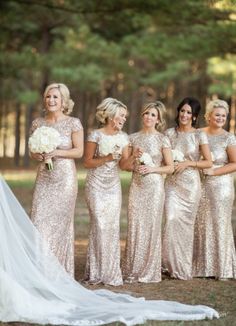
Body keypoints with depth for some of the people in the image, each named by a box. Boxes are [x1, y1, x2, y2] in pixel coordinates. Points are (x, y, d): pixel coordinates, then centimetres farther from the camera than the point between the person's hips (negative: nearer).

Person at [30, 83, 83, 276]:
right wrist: (37, 155, -9)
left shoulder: (73, 123, -3)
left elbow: (79, 151, -5)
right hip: (44, 178, 3)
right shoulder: (38, 123, 7)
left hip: (65, 177, -3)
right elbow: (32, 151, 13)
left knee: (61, 222, 1)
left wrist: (57, 153, -16)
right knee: (40, 221, -3)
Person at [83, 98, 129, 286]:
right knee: (99, 226, -8)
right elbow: (87, 162, -6)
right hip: (97, 186, -4)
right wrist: (107, 158, -18)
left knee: (113, 227, 1)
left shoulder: (123, 137, 8)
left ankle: (111, 272, 8)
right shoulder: (96, 135, -6)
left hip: (114, 187, 4)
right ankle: (96, 272, 0)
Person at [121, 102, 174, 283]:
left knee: (152, 226, -1)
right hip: (137, 186, 2)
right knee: (135, 226, 0)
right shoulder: (133, 138, 9)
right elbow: (122, 164, 8)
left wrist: (153, 168, -12)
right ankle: (133, 271, 6)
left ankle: (150, 271, 8)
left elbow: (170, 167, 1)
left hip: (154, 187, -2)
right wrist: (133, 156, -9)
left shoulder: (162, 140, 1)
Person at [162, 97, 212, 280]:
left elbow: (208, 162, -3)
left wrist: (188, 163, -13)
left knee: (186, 222, 2)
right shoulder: (170, 133, 6)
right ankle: (172, 263, -1)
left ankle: (184, 267, 14)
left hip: (191, 184, -1)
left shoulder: (199, 135, -1)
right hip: (173, 183, 1)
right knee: (172, 219, -12)